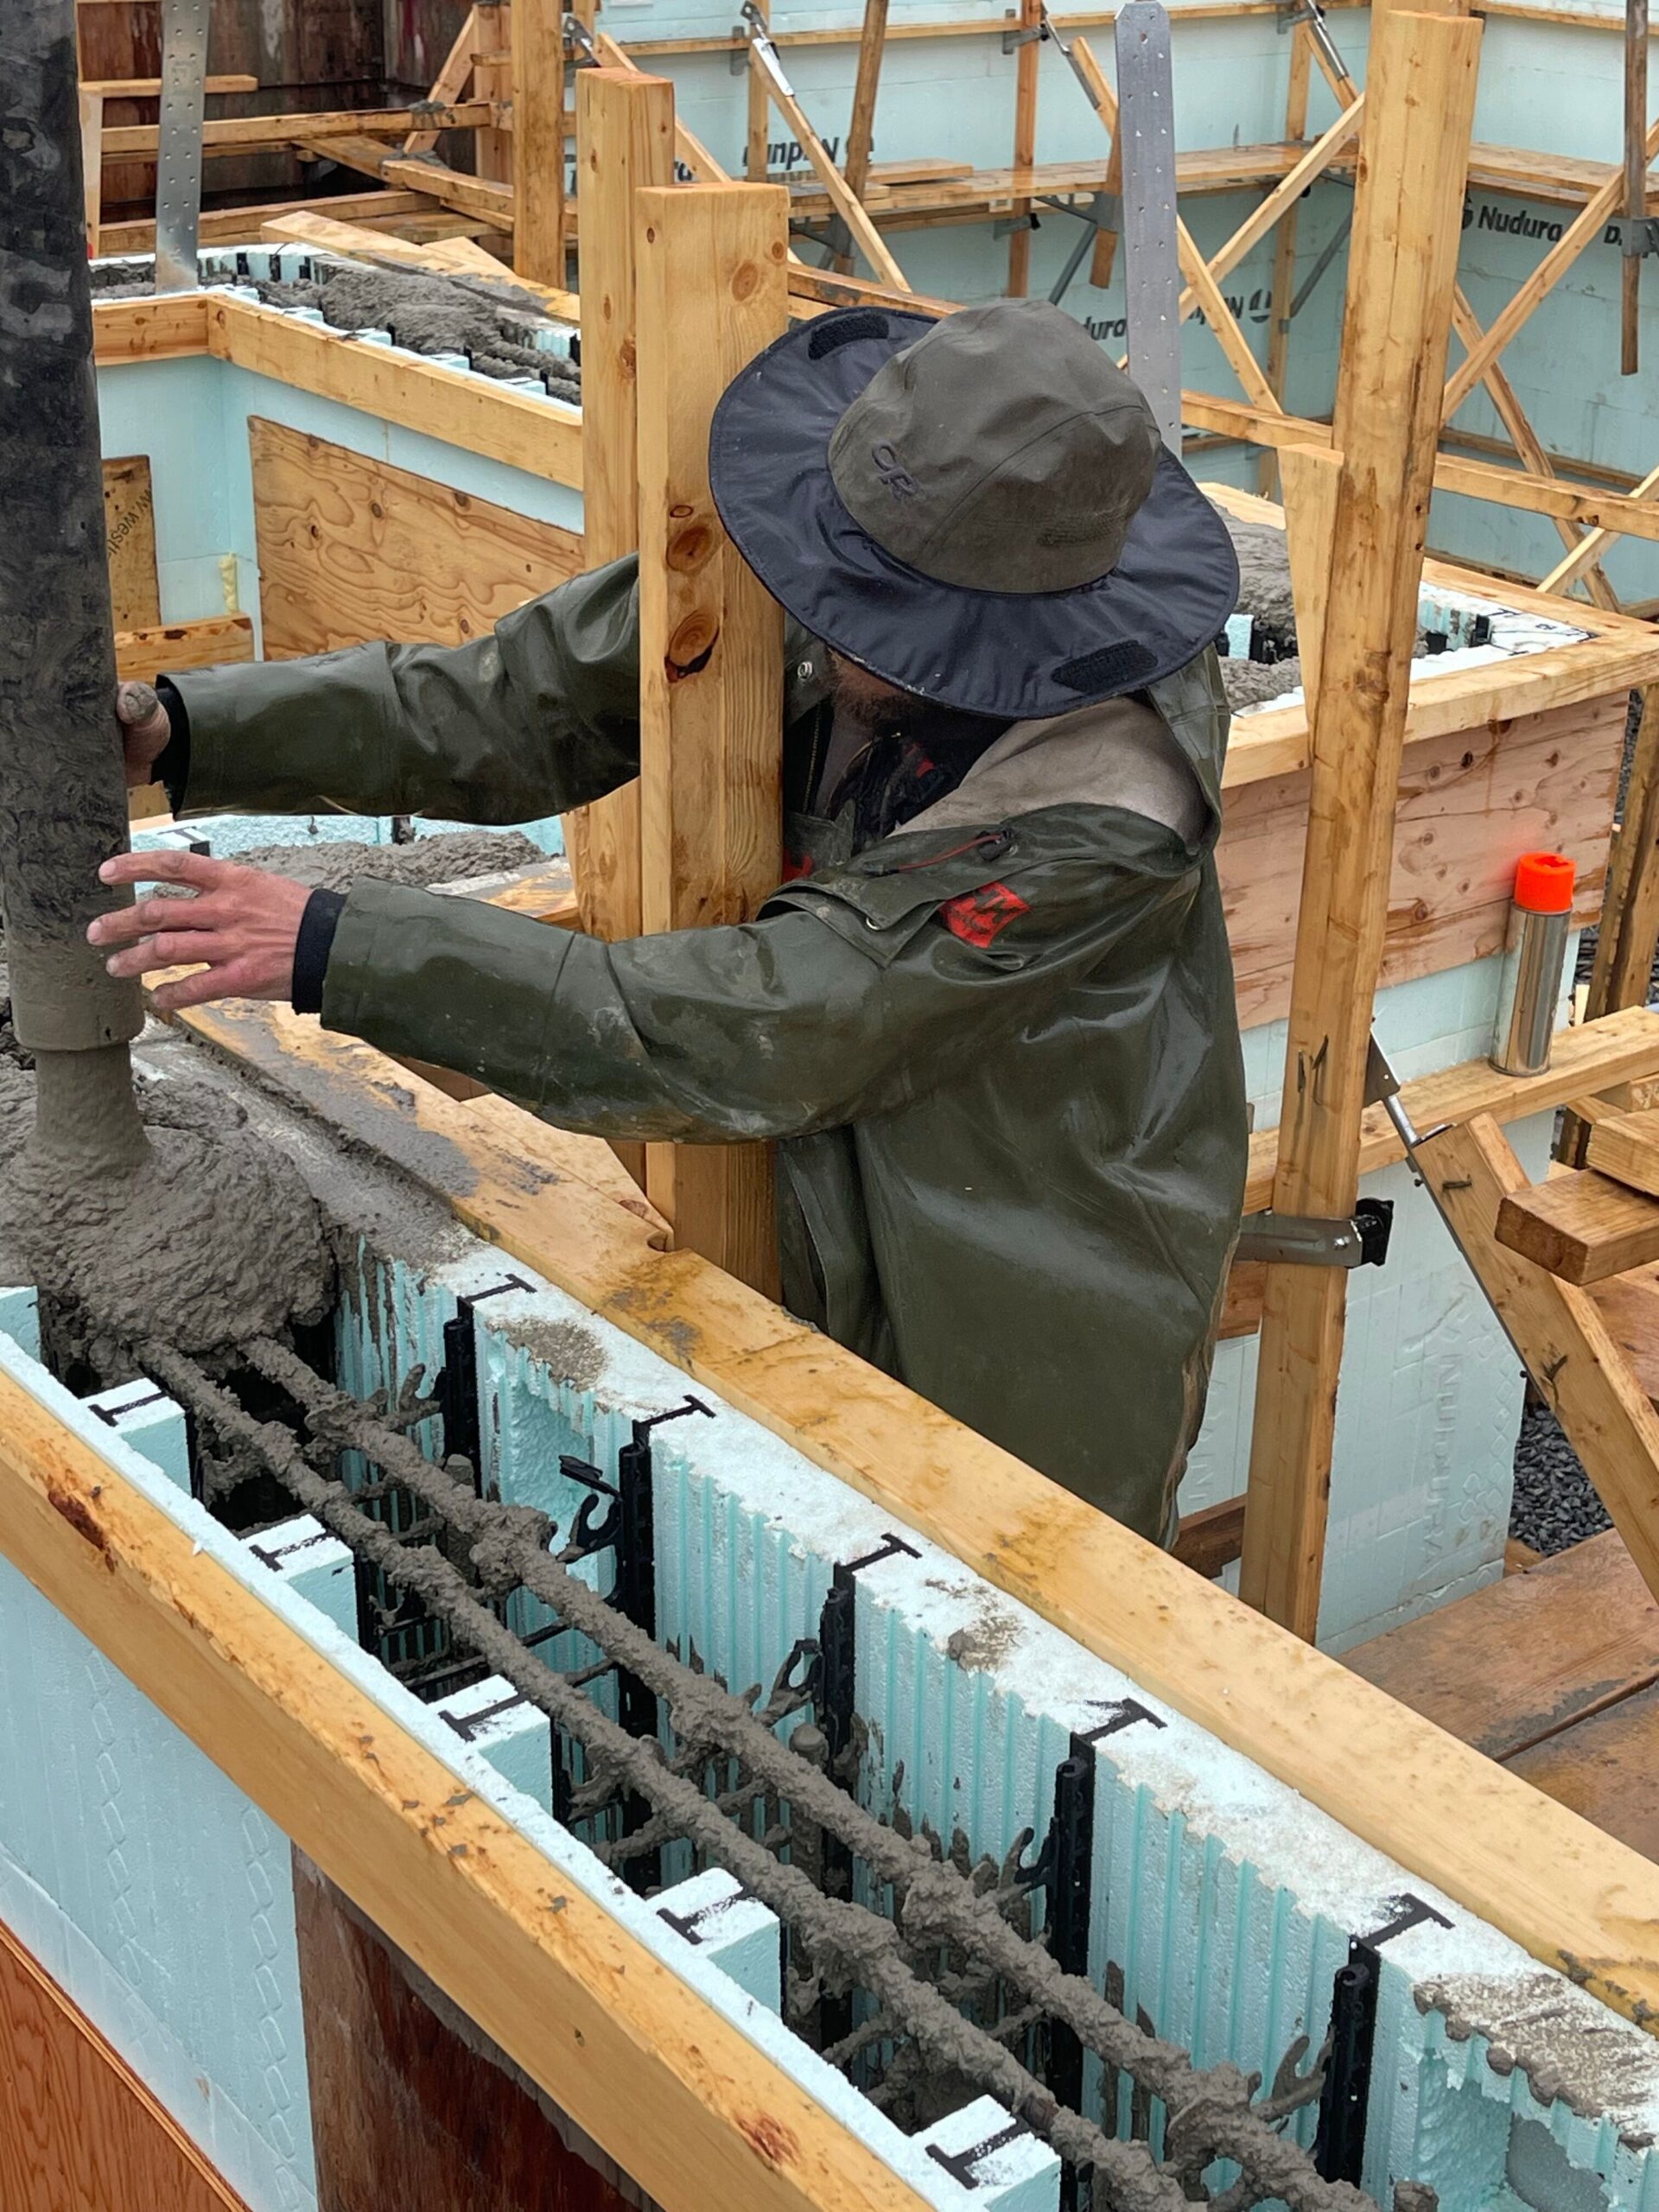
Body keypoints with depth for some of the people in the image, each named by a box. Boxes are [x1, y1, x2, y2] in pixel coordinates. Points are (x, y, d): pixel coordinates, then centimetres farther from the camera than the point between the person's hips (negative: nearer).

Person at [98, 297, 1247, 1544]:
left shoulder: (1095, 825, -35)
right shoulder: (821, 615, -17)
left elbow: (755, 1036, -36)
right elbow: (515, 706, -9)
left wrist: (336, 952, -36)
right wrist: (176, 730, -21)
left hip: (1038, 1347, -6)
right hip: (841, 1269, 6)